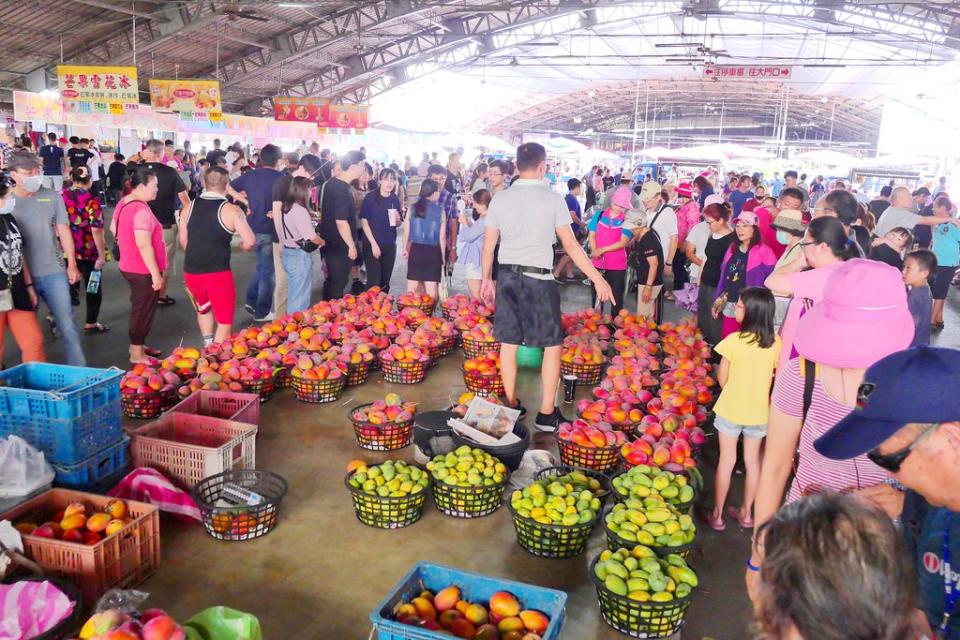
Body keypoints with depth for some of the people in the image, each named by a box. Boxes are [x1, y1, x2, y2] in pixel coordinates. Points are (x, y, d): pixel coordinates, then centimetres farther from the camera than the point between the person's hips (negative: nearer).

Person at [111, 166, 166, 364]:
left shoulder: (124, 202, 6)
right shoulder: (141, 210, -24)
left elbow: (113, 228, 19)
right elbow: (144, 245, -28)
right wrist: (156, 273, -24)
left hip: (130, 266, 10)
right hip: (144, 270, -10)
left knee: (139, 308, 21)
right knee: (144, 310, 2)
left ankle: (137, 345, 34)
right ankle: (137, 354, 11)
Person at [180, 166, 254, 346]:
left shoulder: (189, 207, 4)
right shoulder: (231, 210, -10)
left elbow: (183, 241, 13)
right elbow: (249, 242, -14)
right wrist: (241, 246, 9)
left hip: (191, 271, 5)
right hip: (218, 272, -5)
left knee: (203, 309, 31)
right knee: (224, 321, 8)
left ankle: (208, 346, 32)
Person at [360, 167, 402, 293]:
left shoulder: (395, 199, 5)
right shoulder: (370, 197, -9)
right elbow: (364, 222, -9)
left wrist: (397, 220, -9)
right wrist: (374, 244, -14)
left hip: (390, 246, 5)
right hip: (372, 244, -4)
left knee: (385, 282, 11)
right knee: (373, 283, -7)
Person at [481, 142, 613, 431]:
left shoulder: (500, 199, 3)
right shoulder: (553, 199, -7)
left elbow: (488, 246, 7)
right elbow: (571, 246, -8)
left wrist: (487, 279, 20)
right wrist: (599, 279, -2)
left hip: (507, 276, 4)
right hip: (538, 278, -4)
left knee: (509, 342, 11)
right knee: (553, 345, 7)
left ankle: (511, 405, 23)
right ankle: (546, 413, 8)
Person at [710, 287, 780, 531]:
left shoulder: (733, 340, -20)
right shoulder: (776, 343, -9)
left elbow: (722, 379, -10)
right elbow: (775, 378, -1)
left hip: (730, 409, -3)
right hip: (759, 411, 3)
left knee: (726, 460, 10)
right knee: (752, 461, 17)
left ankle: (717, 515, 20)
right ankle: (746, 513, 31)